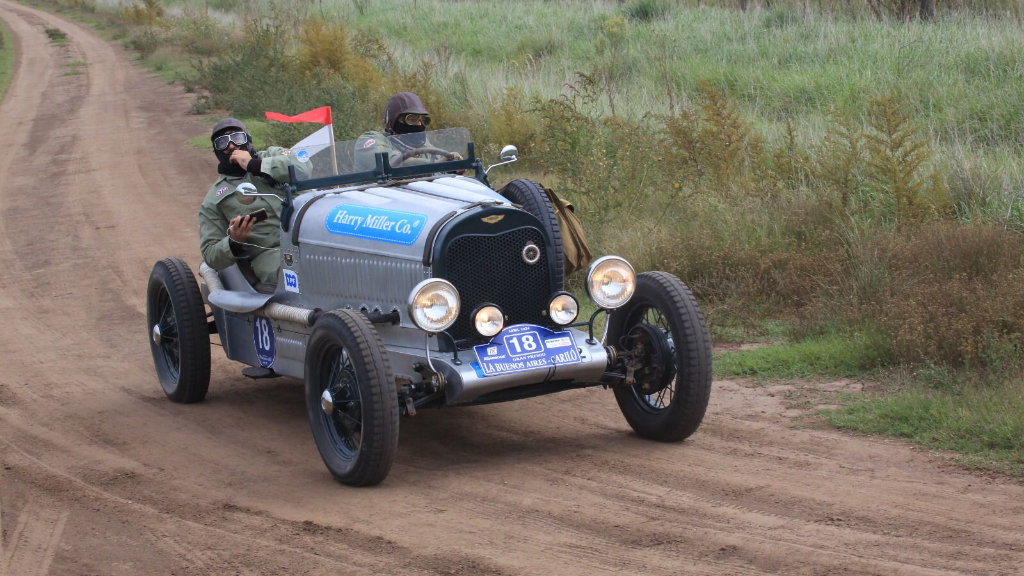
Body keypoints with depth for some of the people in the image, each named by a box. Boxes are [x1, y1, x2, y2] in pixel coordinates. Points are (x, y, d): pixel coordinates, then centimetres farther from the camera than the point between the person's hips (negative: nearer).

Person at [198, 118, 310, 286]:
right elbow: (210, 255, 14)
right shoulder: (213, 201, 19)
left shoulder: (272, 155, 22)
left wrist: (255, 165, 0)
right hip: (268, 251, -2)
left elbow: (302, 168, -2)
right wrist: (234, 242, -8)